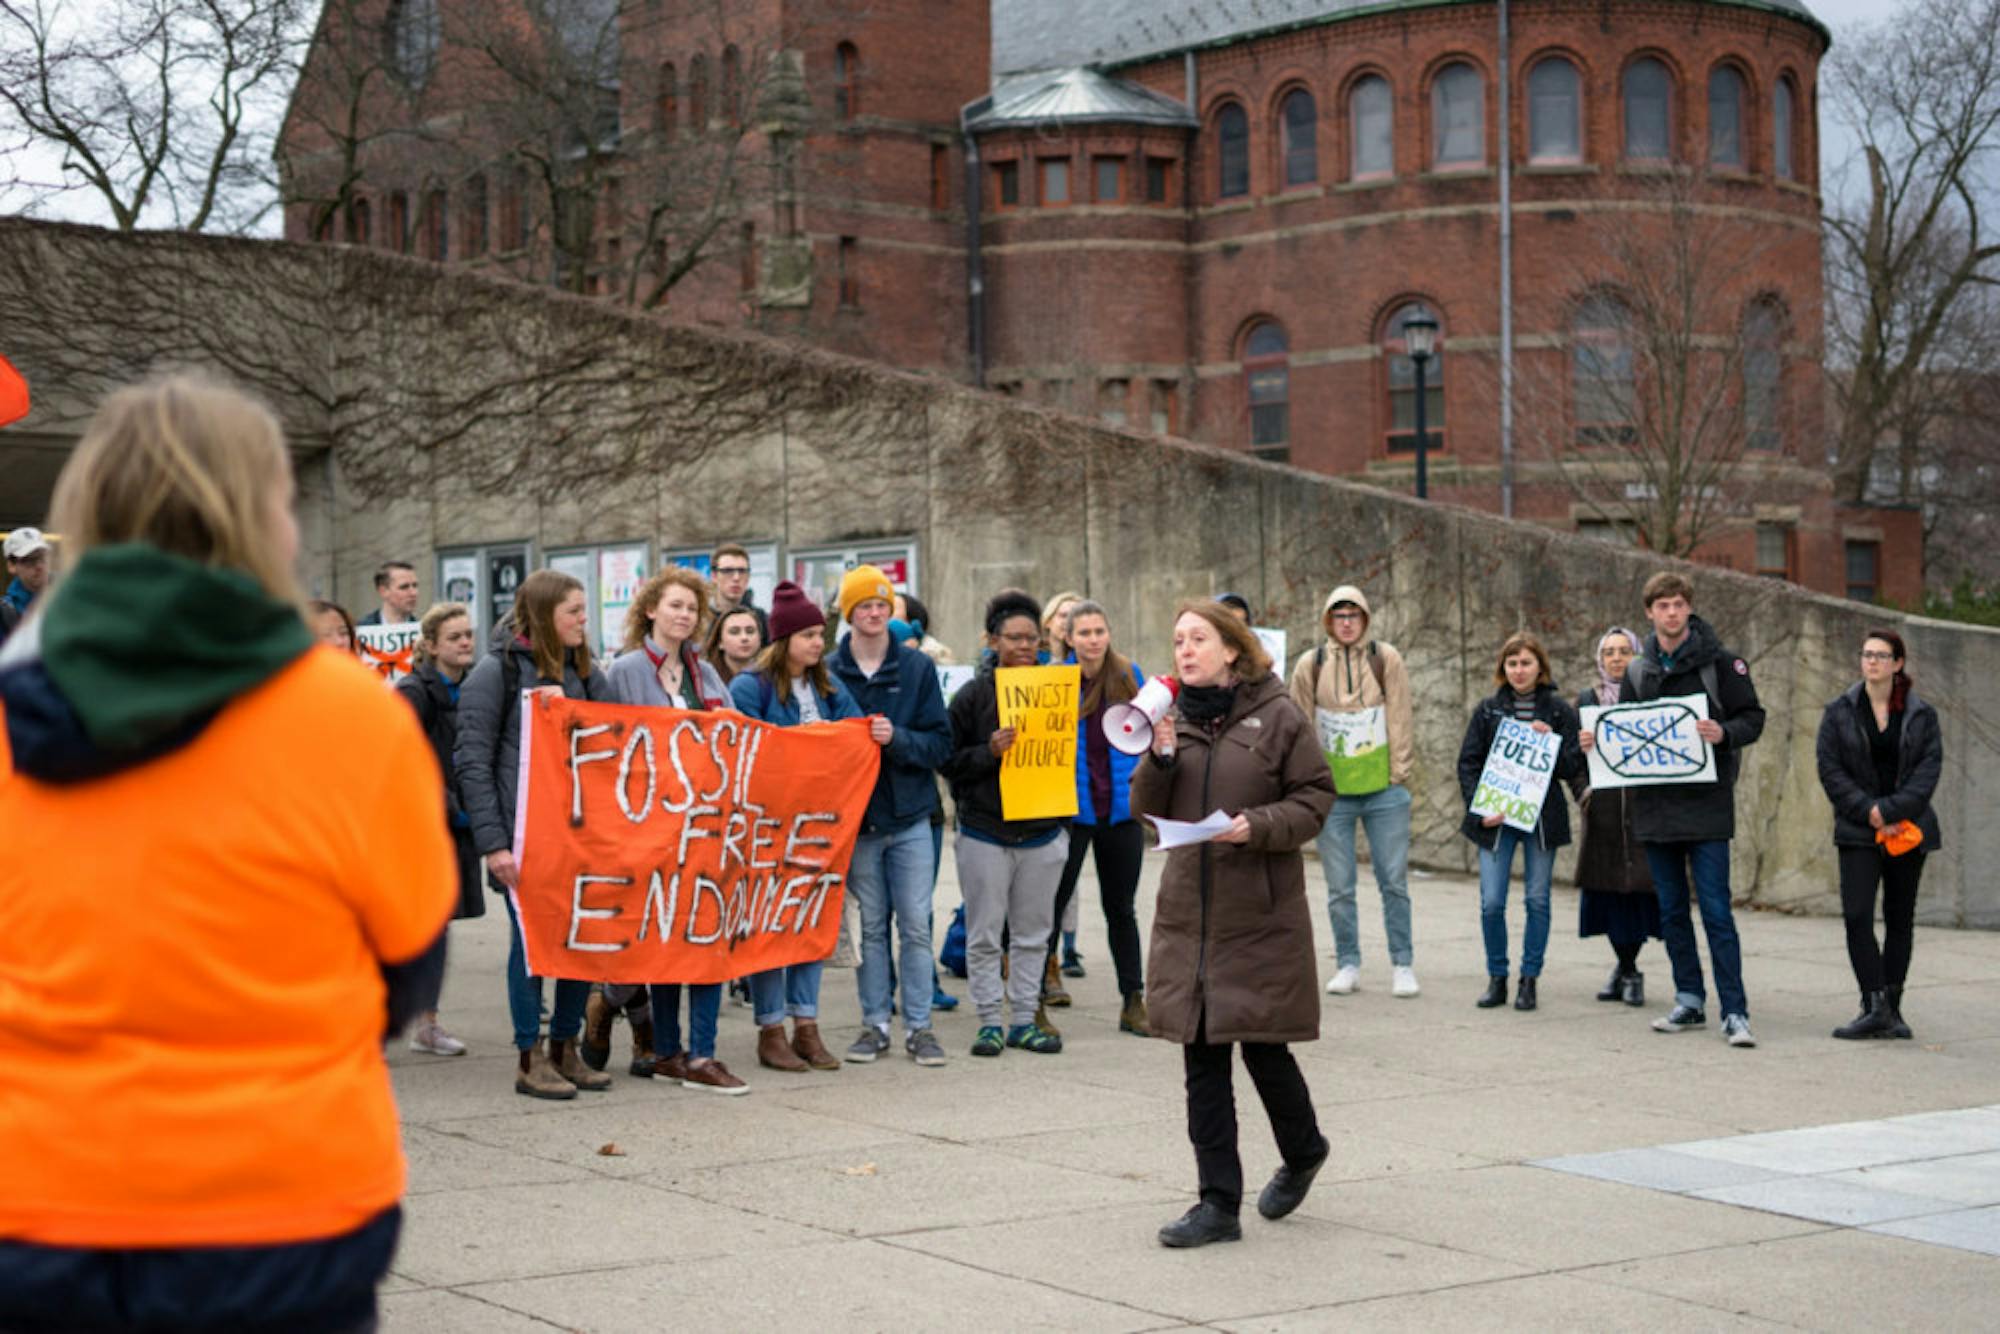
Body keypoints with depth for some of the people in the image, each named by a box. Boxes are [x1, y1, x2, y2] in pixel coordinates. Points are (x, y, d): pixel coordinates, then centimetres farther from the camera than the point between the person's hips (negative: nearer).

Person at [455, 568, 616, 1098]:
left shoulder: (580, 670, 13)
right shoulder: (499, 670, -5)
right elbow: (472, 762, -8)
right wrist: (493, 842, -14)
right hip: (523, 833, -6)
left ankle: (565, 1048, 18)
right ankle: (530, 1059, 7)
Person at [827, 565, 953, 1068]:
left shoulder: (917, 667, 1)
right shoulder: (830, 671, 0)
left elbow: (940, 743, -3)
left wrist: (898, 738, -18)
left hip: (910, 817, 0)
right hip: (856, 817, 0)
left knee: (916, 925, 1)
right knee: (870, 926, 7)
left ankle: (919, 1026, 8)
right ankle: (874, 1024, 15)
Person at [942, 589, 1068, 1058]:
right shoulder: (972, 695, -4)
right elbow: (950, 761, -2)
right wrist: (989, 753, -19)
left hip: (1043, 833, 3)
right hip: (985, 834, -3)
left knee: (1033, 933, 9)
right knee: (984, 934, 2)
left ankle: (1025, 1019, 18)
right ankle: (990, 1020, 11)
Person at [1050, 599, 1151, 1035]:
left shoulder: (1129, 676, 1)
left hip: (1120, 809, 3)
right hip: (1070, 810, -3)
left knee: (1121, 908, 12)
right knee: (1053, 902, -1)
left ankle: (1134, 1002, 19)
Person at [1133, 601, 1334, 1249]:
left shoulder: (1278, 717, -5)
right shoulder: (1176, 719, 9)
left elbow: (1315, 799, -3)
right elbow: (1147, 813, 9)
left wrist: (1260, 826, -19)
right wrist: (1160, 759, -9)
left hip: (1261, 915, -4)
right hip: (1188, 911, 4)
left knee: (1263, 1048, 1)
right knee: (1203, 1058, 4)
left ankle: (1303, 1152, 32)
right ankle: (1219, 1203, 9)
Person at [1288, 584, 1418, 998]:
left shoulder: (1386, 659, 1)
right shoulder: (1310, 665, 3)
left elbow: (1401, 719, 2)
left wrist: (1400, 775, -2)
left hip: (1383, 790, -1)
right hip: (1332, 791, 1)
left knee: (1394, 881, 3)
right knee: (1339, 887, 5)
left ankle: (1402, 965, 11)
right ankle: (1347, 964, 15)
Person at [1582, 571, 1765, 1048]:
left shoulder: (1719, 661, -2)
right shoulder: (1637, 671, 12)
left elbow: (1753, 719, -4)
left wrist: (1724, 733, -23)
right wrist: (1595, 742, -1)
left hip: (1706, 805, -5)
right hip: (1655, 806, 5)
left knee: (1715, 908, -9)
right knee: (1671, 909, 10)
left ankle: (1734, 1011, -7)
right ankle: (1689, 1000, 20)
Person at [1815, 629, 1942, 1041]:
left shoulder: (1922, 716, 5)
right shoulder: (1839, 712, 4)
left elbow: (1928, 770, -4)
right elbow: (1830, 770, -2)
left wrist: (1890, 812, -16)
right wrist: (1868, 812, -13)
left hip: (1908, 830, 1)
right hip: (1858, 832, -1)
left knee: (1899, 920, 6)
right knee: (1857, 916, -15)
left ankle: (1891, 1009, 13)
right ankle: (1876, 1008, -14)